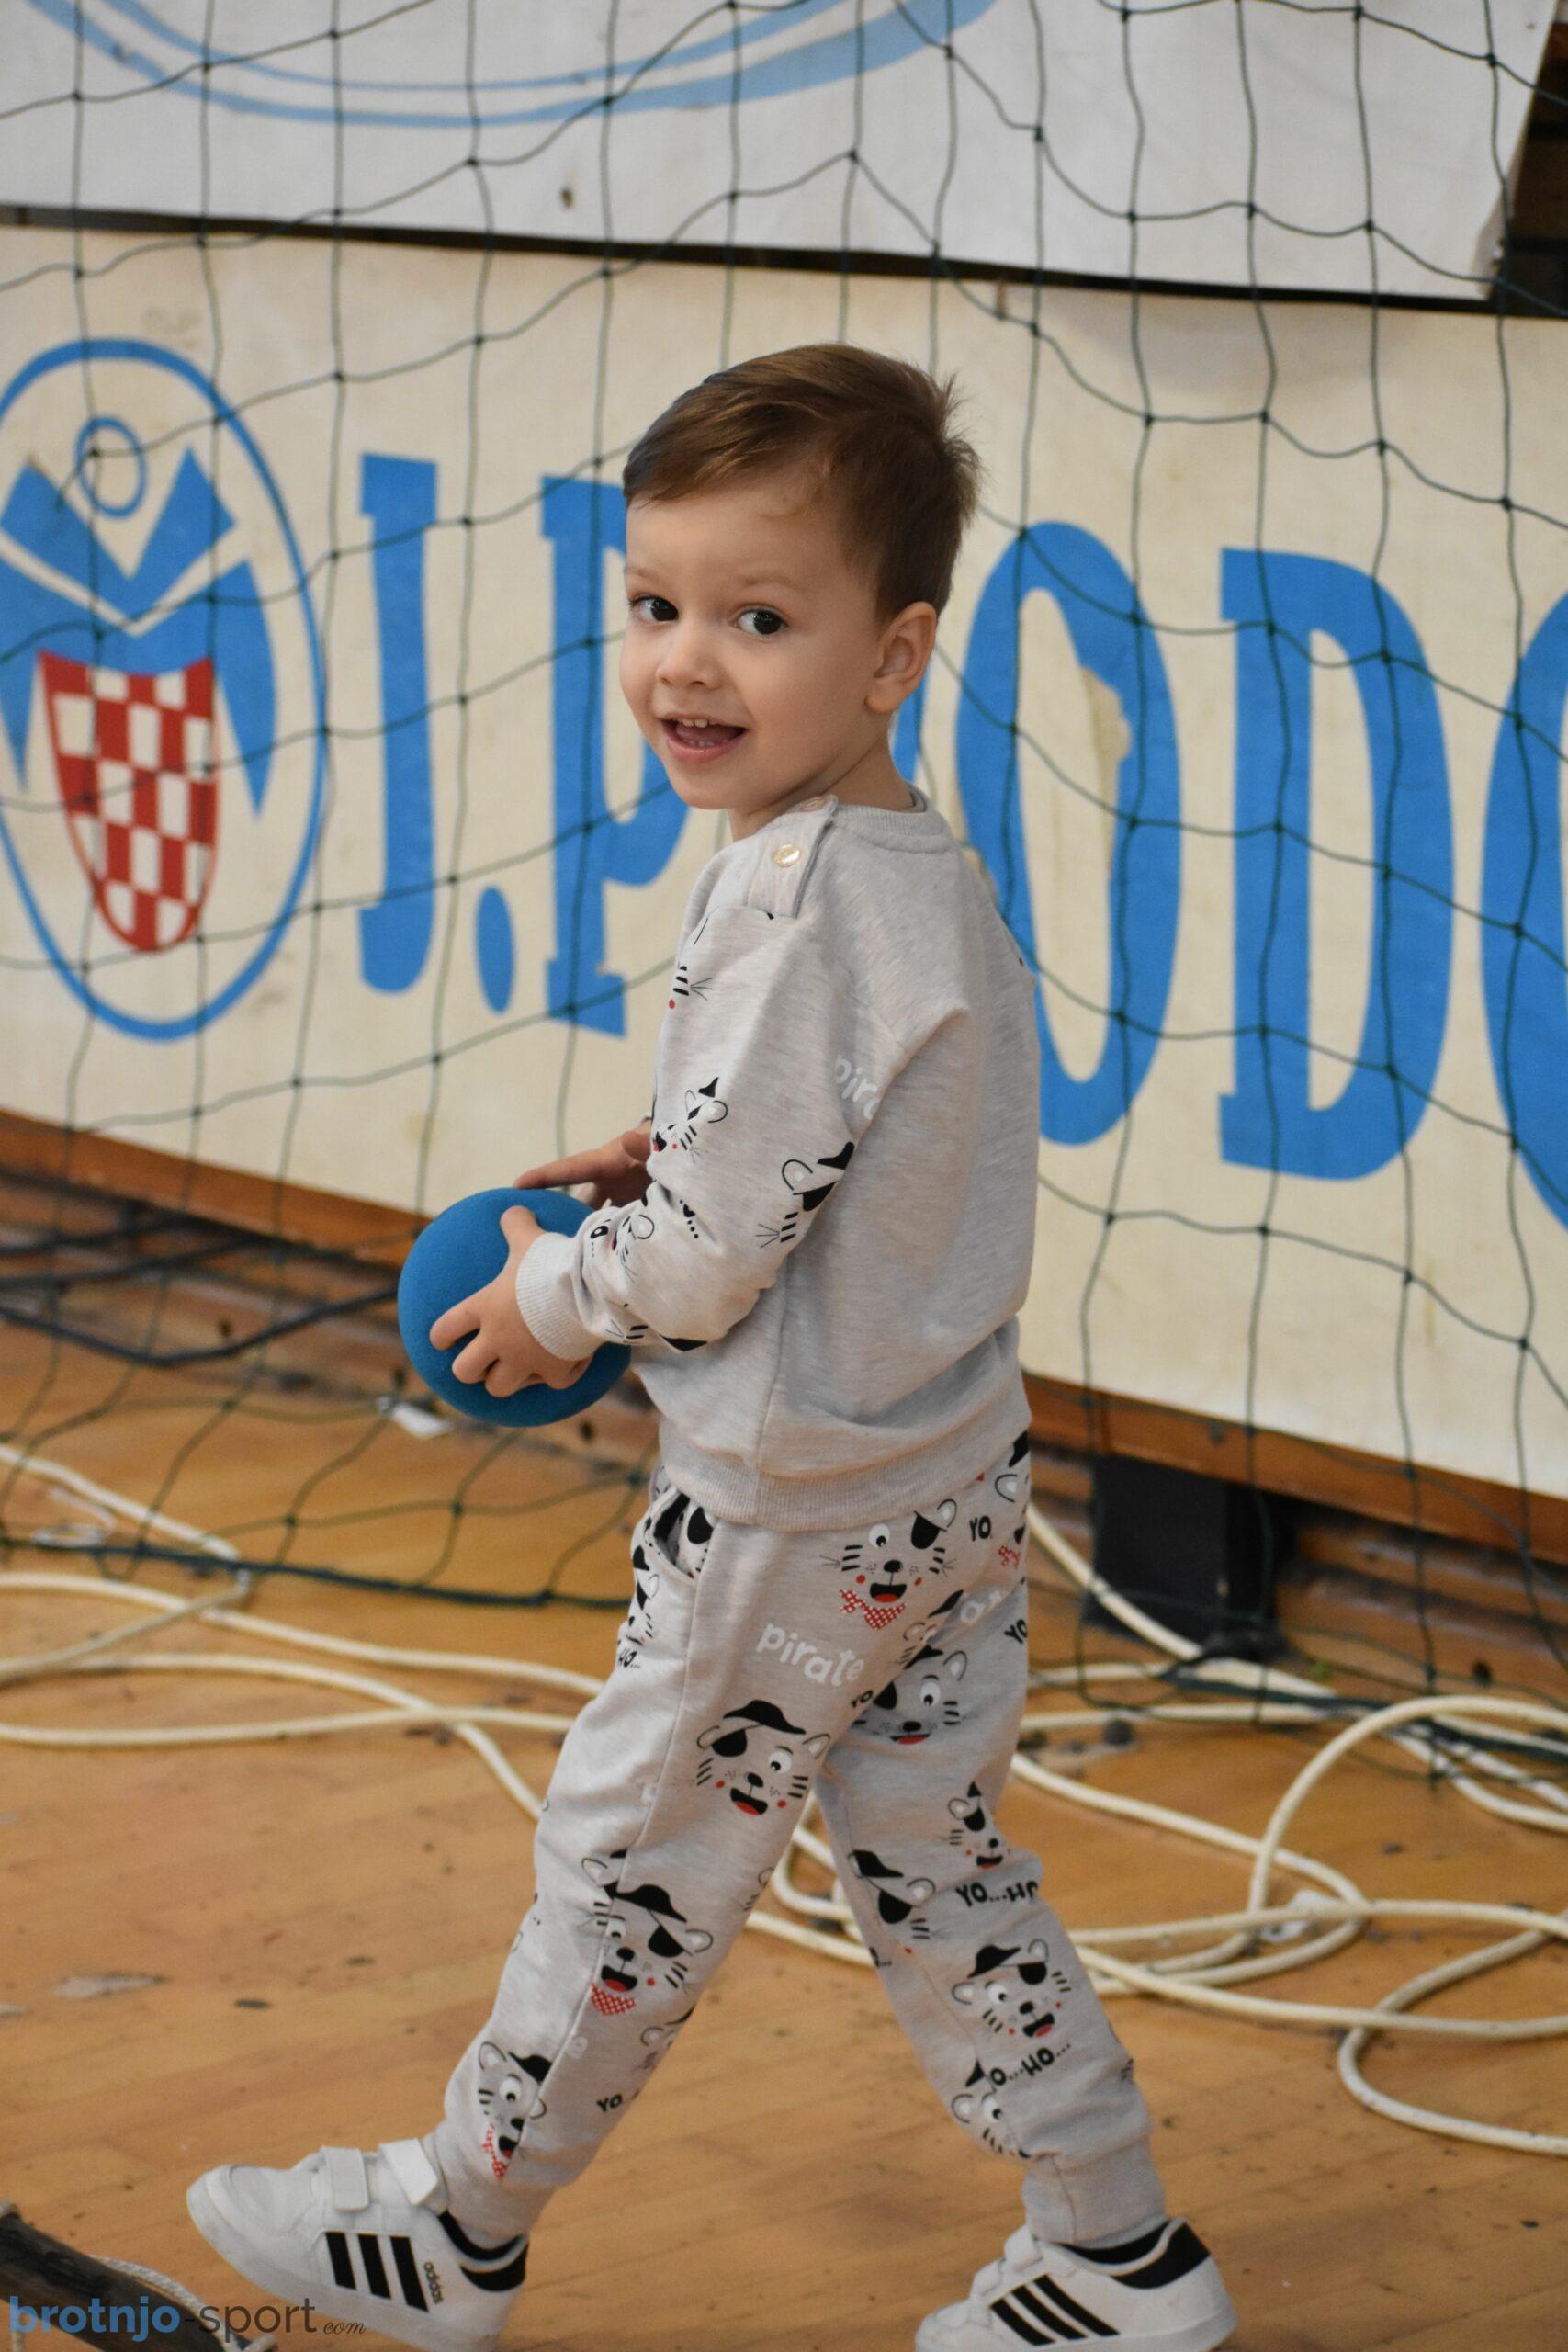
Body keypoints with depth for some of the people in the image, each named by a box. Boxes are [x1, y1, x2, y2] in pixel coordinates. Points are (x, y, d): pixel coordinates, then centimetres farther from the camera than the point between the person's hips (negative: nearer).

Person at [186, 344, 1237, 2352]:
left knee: (629, 1860, 7)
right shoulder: (927, 869, 6)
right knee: (933, 1861, 17)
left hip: (793, 1505, -9)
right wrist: (671, 1156, 8)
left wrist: (558, 1295, -5)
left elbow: (710, 1261, -23)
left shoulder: (799, 911, -24)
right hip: (953, 1474, 9)